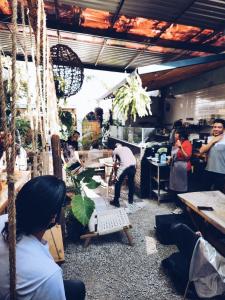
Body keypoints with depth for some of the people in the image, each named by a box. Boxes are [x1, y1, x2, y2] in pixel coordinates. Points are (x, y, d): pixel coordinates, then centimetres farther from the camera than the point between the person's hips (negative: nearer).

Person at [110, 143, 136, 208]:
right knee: (131, 182, 22)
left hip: (124, 166, -5)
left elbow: (115, 163, 24)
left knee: (118, 183, 10)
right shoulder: (127, 148, 31)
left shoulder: (115, 150, 19)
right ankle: (131, 200, 34)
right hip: (133, 165, 5)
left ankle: (116, 202, 17)